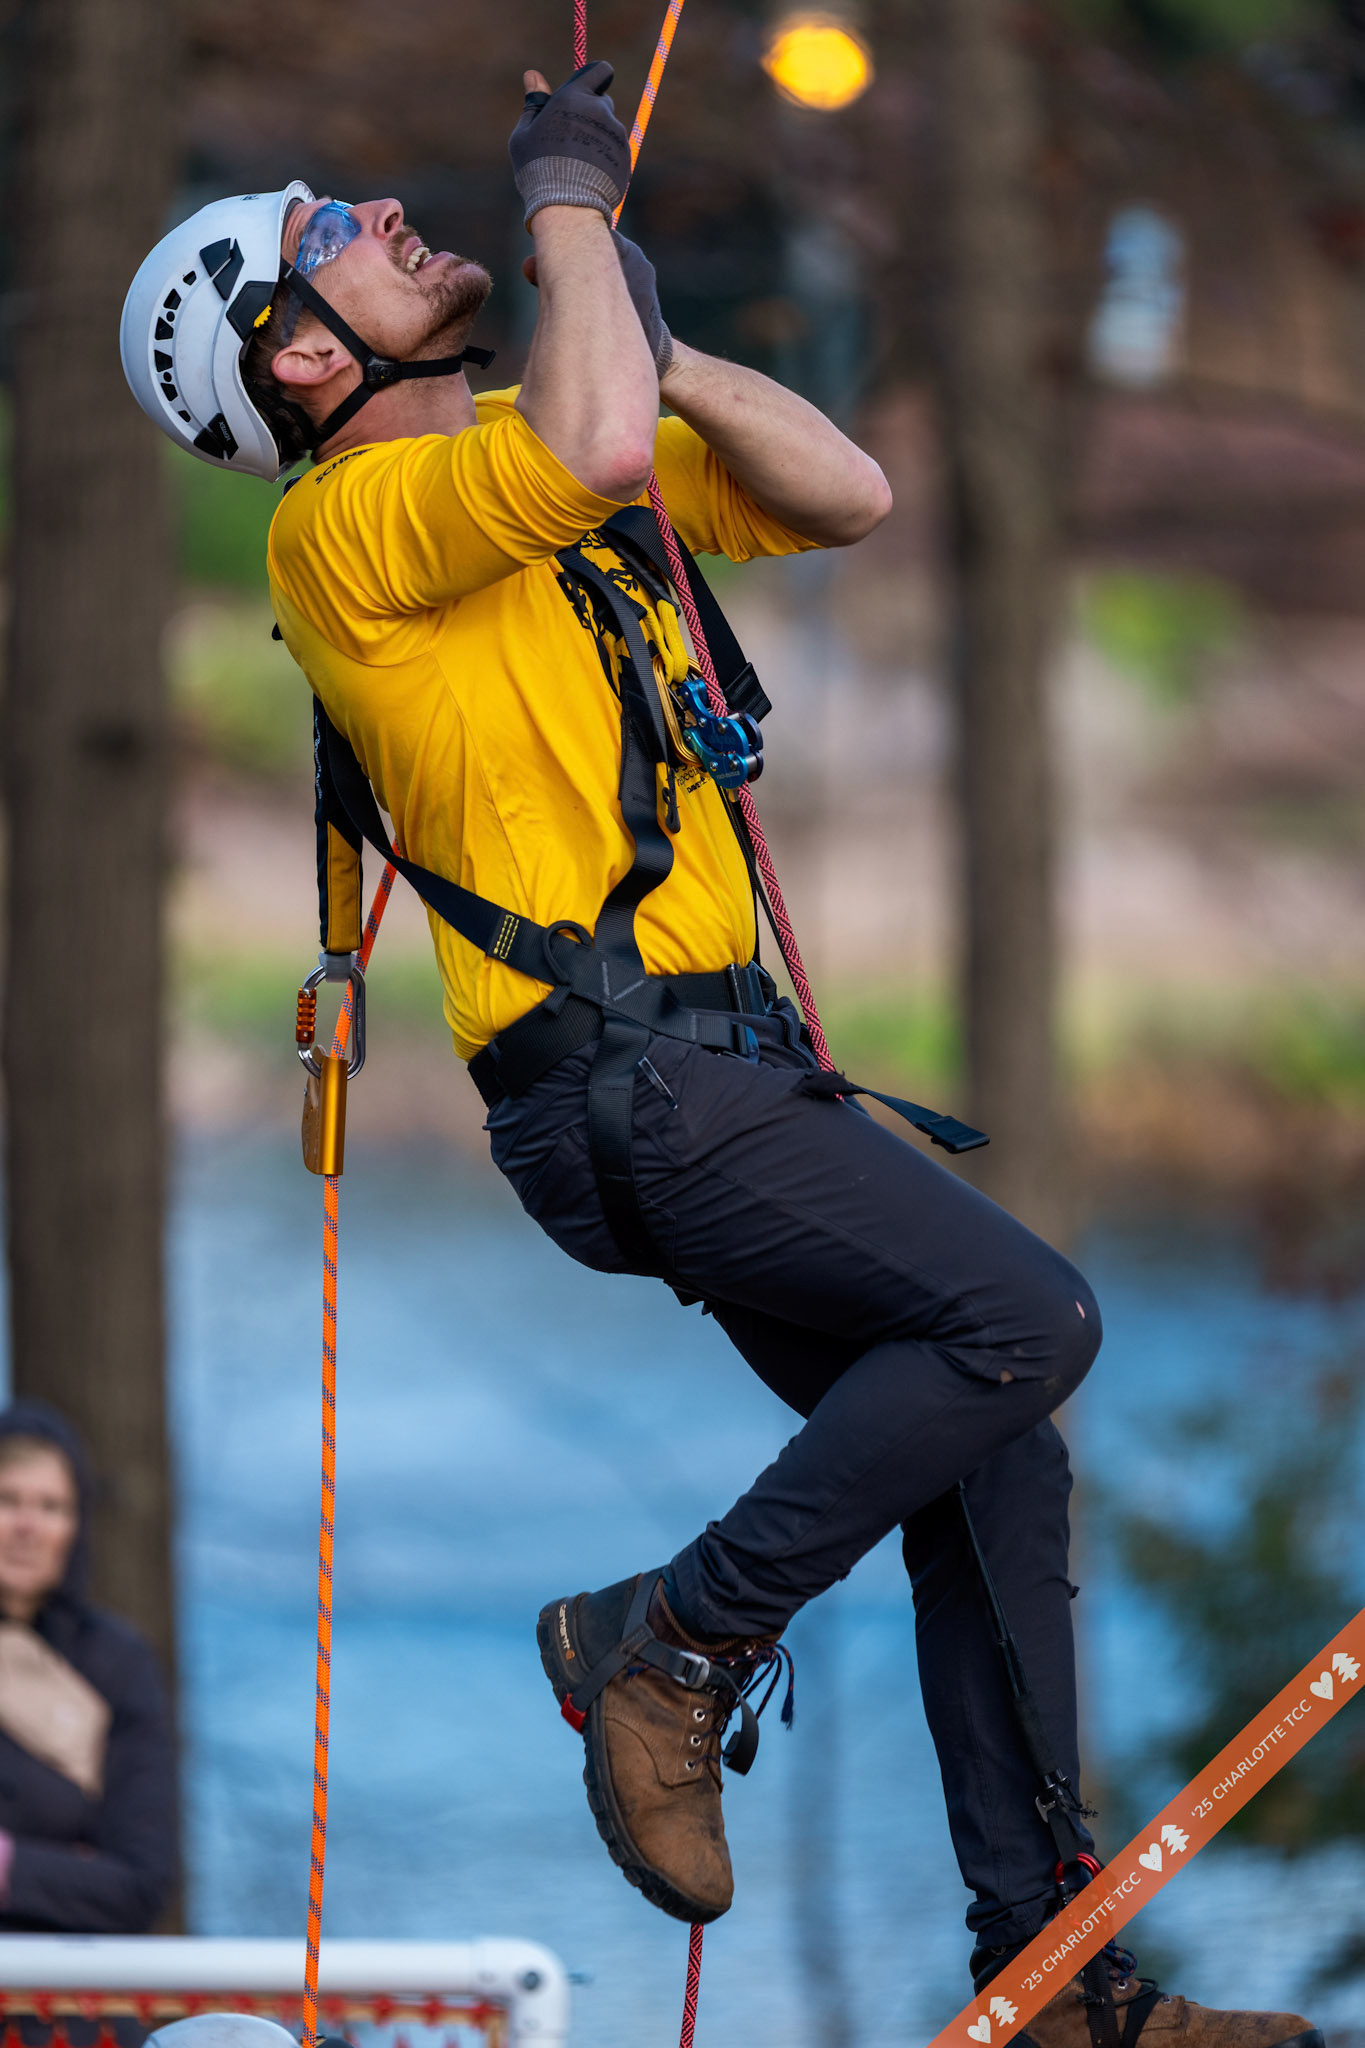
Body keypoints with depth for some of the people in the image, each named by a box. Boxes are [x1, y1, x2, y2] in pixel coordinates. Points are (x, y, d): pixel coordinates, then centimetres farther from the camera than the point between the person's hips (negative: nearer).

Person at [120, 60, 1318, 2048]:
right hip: (619, 1081, -9)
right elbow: (587, 449, -29)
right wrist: (570, 198, -13)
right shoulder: (344, 524, -9)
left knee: (992, 1462, 4)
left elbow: (845, 496, 17)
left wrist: (642, 331, 6)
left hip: (717, 1067, 9)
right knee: (1026, 1317, -20)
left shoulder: (545, 470, 18)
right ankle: (674, 1641, -7)